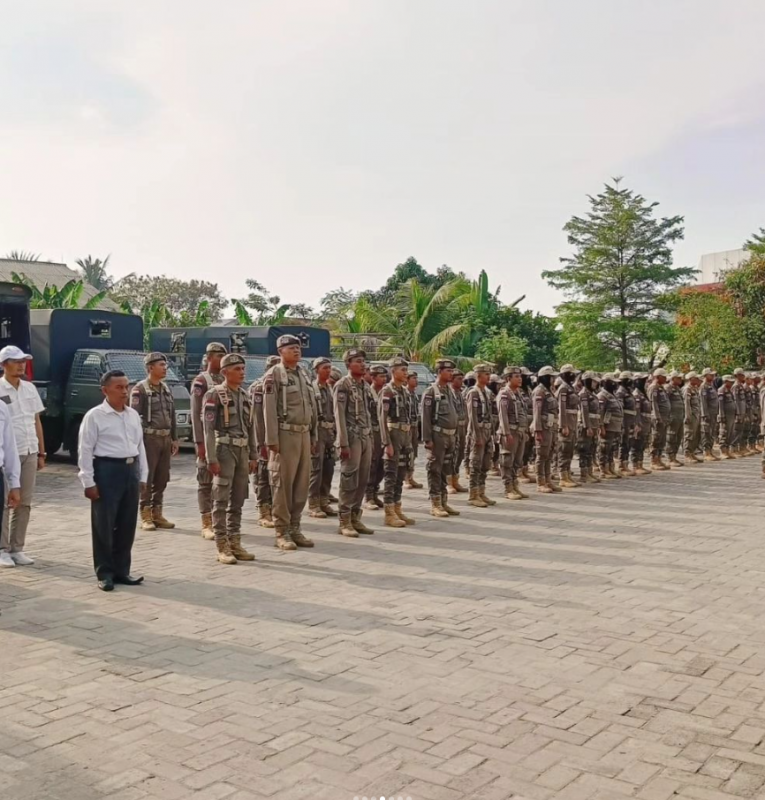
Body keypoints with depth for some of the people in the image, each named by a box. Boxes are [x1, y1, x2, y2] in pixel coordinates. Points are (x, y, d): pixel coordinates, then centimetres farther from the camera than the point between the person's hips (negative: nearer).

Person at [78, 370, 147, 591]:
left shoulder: (133, 415, 10)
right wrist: (88, 481, -13)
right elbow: (86, 450, -9)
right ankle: (105, 573, 12)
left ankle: (121, 570, 21)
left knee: (127, 525, 10)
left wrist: (142, 476, 12)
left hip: (130, 470, 6)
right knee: (104, 525, 1)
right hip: (107, 470, -6)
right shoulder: (94, 416, -8)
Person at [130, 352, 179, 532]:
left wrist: (174, 439, 15)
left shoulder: (166, 389, 14)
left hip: (165, 439, 7)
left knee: (162, 479, 9)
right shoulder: (140, 389, -8)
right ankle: (146, 517, 4)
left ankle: (157, 514, 18)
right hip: (149, 439, -7)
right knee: (146, 479, -2)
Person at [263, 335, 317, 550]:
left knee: (302, 483, 8)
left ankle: (295, 528, 17)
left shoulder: (303, 375, 17)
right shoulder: (274, 375, -5)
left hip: (304, 434, 7)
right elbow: (269, 409, -12)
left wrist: (314, 436, 15)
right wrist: (272, 440, -17)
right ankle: (281, 533, 4)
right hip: (285, 435, -7)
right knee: (282, 484, -2)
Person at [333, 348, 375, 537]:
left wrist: (371, 437, 15)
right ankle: (344, 521, 4)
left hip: (366, 438, 7)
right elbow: (339, 415, -13)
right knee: (349, 480, -4)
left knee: (363, 480, 9)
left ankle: (355, 517, 18)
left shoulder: (366, 385, 15)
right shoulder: (342, 385, -8)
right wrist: (343, 443, -18)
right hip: (352, 438, -7)